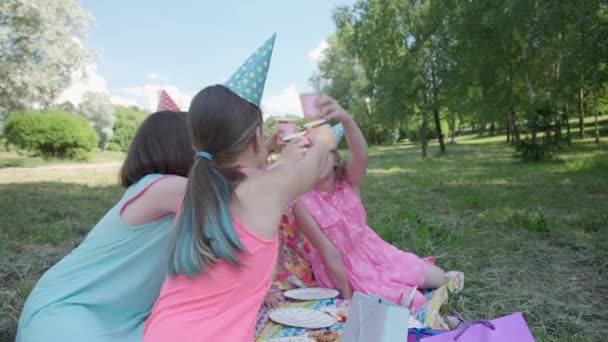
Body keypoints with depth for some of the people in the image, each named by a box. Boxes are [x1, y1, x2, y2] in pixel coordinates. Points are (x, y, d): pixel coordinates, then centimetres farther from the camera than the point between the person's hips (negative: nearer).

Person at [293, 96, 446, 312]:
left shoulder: (349, 182, -15)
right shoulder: (302, 202, -23)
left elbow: (361, 155, -39)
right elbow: (330, 253, -22)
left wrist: (346, 119, -57)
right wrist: (348, 296, -16)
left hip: (374, 252, 5)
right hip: (345, 268, -4)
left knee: (441, 280, 8)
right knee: (413, 303, -12)